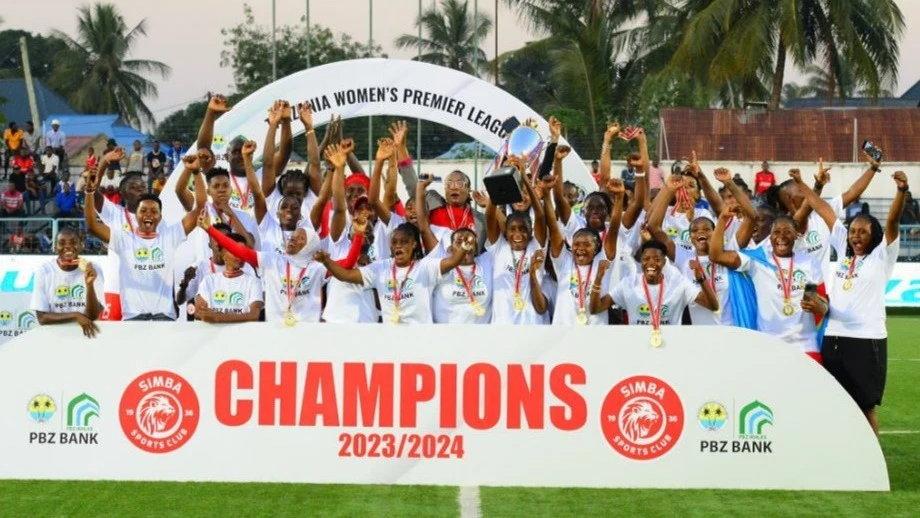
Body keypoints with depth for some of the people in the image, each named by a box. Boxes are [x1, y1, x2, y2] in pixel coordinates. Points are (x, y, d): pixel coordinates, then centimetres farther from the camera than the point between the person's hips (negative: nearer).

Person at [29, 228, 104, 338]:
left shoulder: (94, 270, -2)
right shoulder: (44, 270, -2)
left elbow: (93, 316, -9)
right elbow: (42, 317, -5)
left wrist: (90, 285, -22)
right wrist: (75, 316, -16)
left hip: (86, 335, 0)